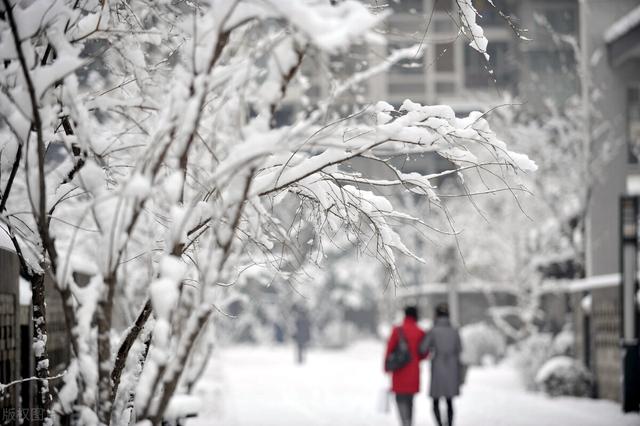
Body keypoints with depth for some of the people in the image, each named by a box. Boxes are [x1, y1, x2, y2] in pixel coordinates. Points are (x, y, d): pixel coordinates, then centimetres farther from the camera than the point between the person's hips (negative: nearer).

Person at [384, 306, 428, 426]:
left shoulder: (397, 330, -7)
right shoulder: (420, 333, -1)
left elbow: (390, 349, -7)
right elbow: (424, 354, 2)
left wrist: (387, 366, 4)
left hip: (400, 371, -3)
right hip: (414, 372, 3)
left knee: (400, 398, -1)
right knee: (410, 399, 15)